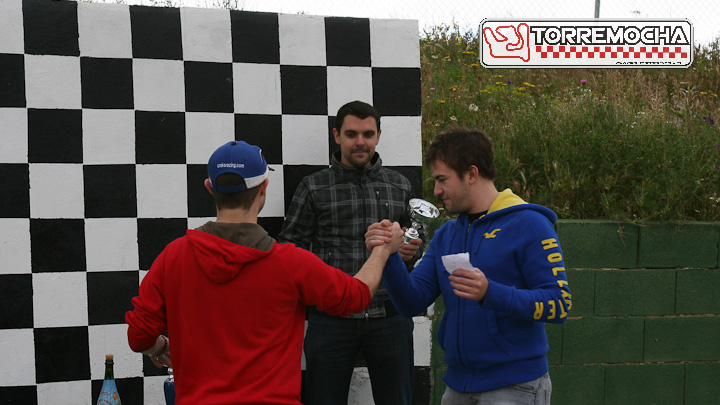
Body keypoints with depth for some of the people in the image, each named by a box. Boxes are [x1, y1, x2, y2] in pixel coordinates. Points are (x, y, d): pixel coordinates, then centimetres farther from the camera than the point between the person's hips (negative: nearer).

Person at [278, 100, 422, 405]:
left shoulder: (400, 186, 13)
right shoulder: (314, 188, 5)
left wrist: (412, 252, 0)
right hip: (331, 319, -2)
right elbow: (289, 249, 3)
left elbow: (415, 242, 23)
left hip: (390, 315, 2)